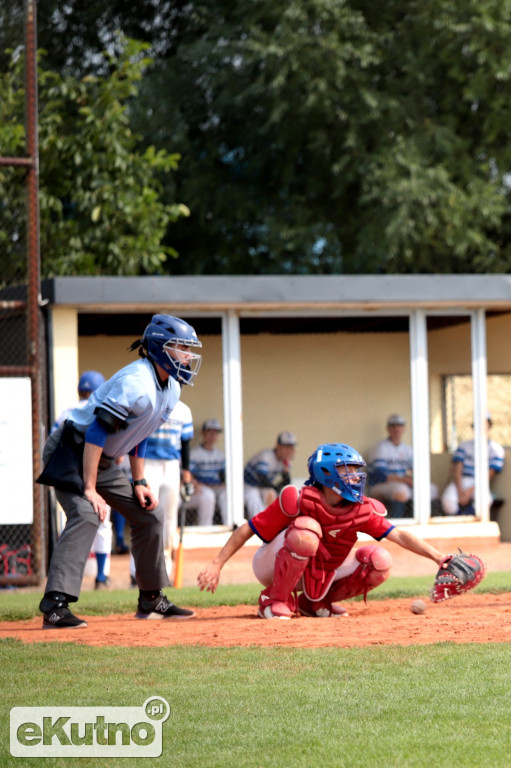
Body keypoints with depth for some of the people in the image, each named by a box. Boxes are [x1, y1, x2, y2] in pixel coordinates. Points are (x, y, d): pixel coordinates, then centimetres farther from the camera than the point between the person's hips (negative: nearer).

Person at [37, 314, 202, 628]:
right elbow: (96, 432, -30)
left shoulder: (171, 389, 4)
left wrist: (139, 482, 10)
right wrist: (89, 490, -30)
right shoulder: (137, 383, -26)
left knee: (149, 513, 11)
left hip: (102, 461, 10)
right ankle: (56, 605, -36)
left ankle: (152, 600, 22)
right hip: (72, 451, -10)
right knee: (86, 516, -29)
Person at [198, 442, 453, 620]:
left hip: (321, 575, 5)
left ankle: (314, 602, 6)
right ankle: (274, 600, -16)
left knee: (380, 562, -12)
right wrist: (216, 564, -22)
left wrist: (438, 557, -25)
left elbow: (399, 535, -13)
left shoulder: (361, 511, -9)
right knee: (307, 530, -35)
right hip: (273, 568, -5)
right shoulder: (298, 501, -22)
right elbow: (247, 530, -18)